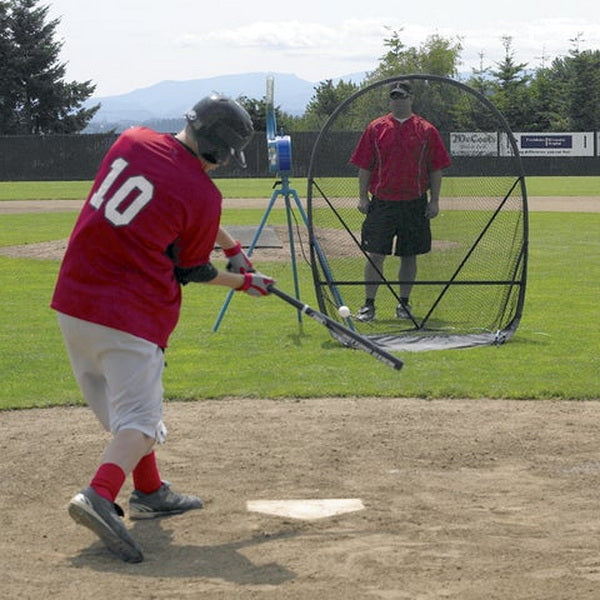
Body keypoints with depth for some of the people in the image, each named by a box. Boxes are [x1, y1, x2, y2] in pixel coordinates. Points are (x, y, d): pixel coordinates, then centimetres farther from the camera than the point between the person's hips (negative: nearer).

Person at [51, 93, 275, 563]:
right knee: (140, 418, -5)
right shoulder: (203, 195, -11)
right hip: (133, 312, -7)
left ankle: (150, 493, 35)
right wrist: (243, 281, 21)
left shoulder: (132, 141, 6)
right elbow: (191, 270, 3)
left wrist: (232, 247, 28)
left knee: (120, 407, 20)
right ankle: (99, 498, -28)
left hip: (72, 301, 7)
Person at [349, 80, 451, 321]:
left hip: (415, 203, 0)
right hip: (382, 202, 0)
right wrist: (363, 197, -1)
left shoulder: (426, 130, 4)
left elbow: (436, 168, 5)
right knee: (375, 254, -3)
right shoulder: (375, 128, 5)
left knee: (409, 255, 7)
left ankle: (404, 304, 16)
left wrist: (434, 200, -1)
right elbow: (364, 166, 6)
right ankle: (369, 304, 3)